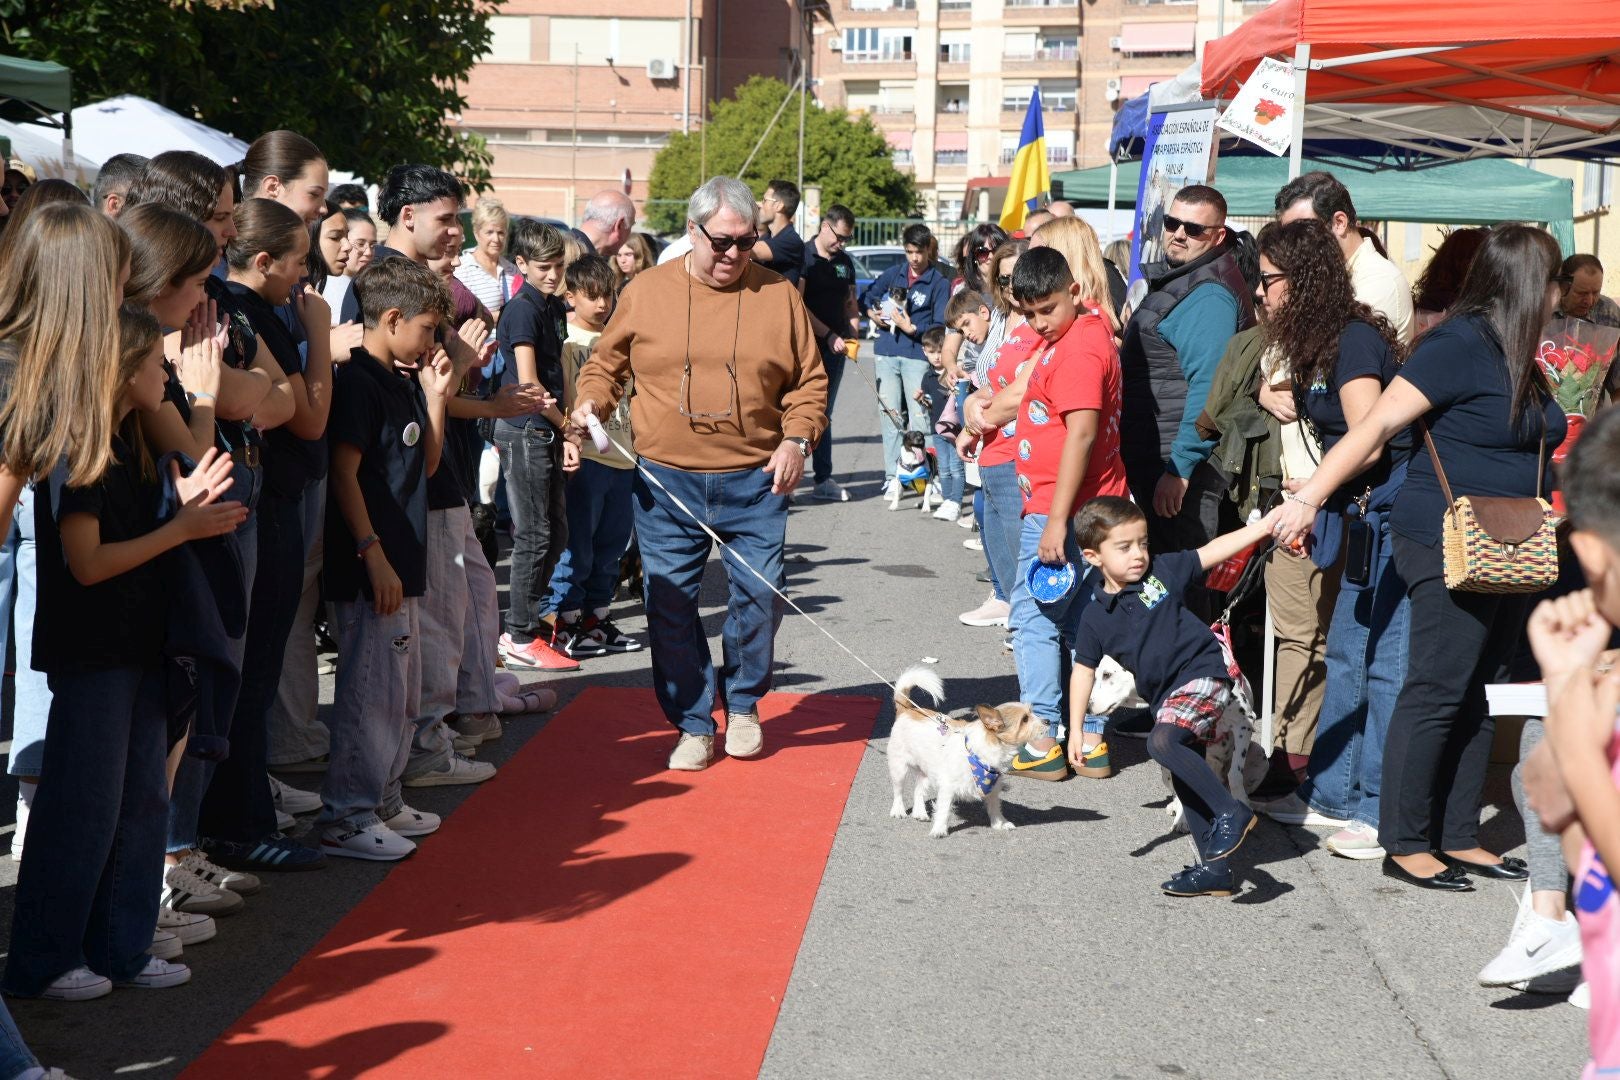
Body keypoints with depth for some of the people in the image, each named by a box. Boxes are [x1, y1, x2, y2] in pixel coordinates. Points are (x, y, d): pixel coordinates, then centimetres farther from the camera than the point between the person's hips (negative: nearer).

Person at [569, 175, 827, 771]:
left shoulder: (778, 295, 3)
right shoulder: (646, 292, 3)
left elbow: (808, 380, 7)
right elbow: (606, 363, 12)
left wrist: (797, 439, -6)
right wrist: (590, 403, -7)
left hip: (755, 481, 0)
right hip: (666, 483, 0)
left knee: (760, 595, 0)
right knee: (670, 605, 2)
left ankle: (743, 706, 24)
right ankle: (694, 725, 16)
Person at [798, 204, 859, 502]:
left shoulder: (845, 262, 14)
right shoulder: (803, 257, -6)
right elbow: (797, 305, -12)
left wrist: (853, 334, 3)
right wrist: (829, 335, -16)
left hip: (835, 348, 6)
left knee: (824, 416, 9)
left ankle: (823, 480, 12)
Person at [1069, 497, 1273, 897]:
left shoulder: (1163, 571, -2)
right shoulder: (1096, 616, 4)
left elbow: (1215, 551, -2)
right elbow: (1083, 672, 11)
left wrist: (1267, 523, -11)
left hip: (1203, 675, -6)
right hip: (1167, 696, 6)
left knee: (1161, 741, -28)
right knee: (1186, 780, 8)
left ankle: (1230, 813, -22)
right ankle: (1215, 869, 16)